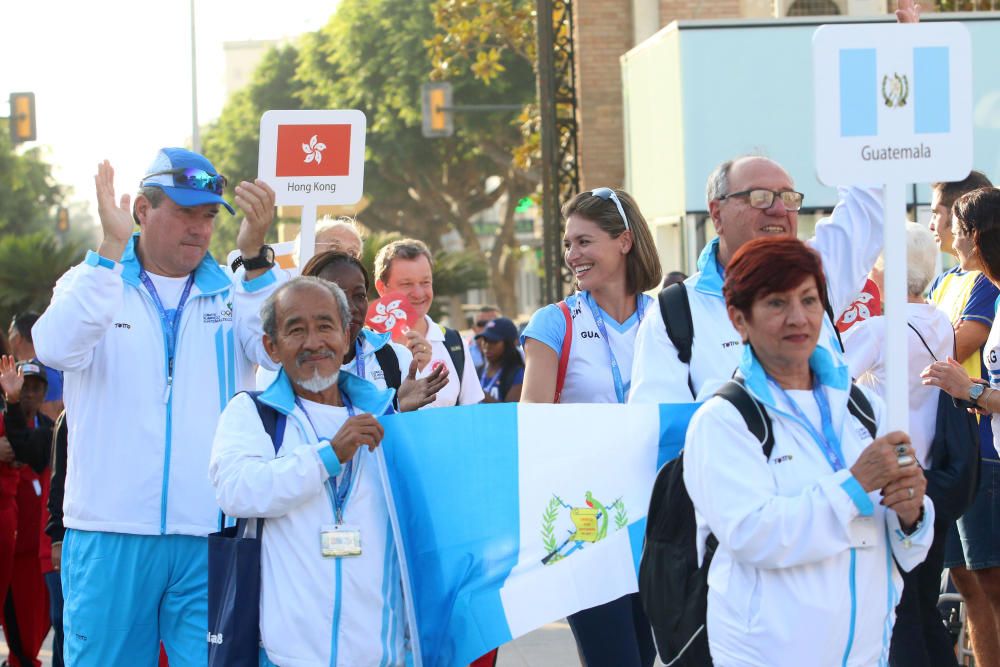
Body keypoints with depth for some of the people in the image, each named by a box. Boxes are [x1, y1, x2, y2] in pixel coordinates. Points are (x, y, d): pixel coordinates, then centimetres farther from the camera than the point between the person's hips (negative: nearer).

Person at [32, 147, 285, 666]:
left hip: (211, 536, 1)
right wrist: (110, 248, -20)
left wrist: (255, 255, -23)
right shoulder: (93, 283, 9)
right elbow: (56, 350, -13)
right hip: (110, 533, 0)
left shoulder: (235, 293, 10)